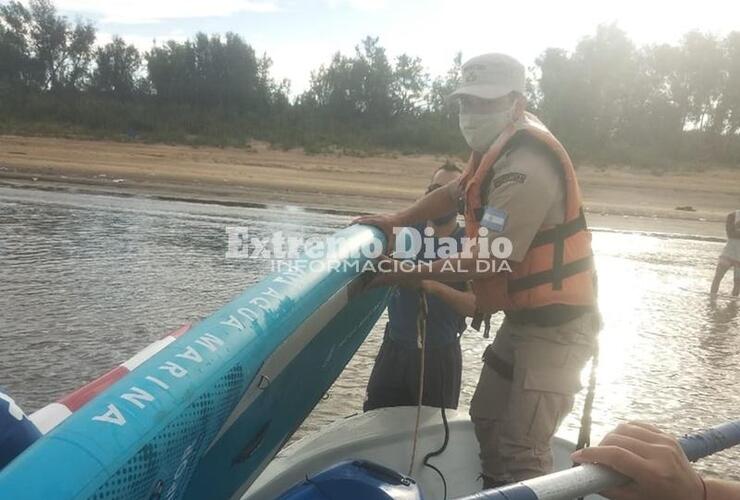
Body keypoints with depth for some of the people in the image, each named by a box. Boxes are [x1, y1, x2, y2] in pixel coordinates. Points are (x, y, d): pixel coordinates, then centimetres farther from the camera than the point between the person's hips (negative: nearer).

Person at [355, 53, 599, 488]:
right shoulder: (501, 147, 7)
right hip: (524, 315, 10)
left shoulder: (526, 167, -25)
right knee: (488, 419, 18)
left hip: (557, 323, -10)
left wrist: (407, 273, -17)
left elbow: (488, 263, -26)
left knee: (522, 449, -11)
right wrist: (396, 220, 6)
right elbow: (456, 193, 19)